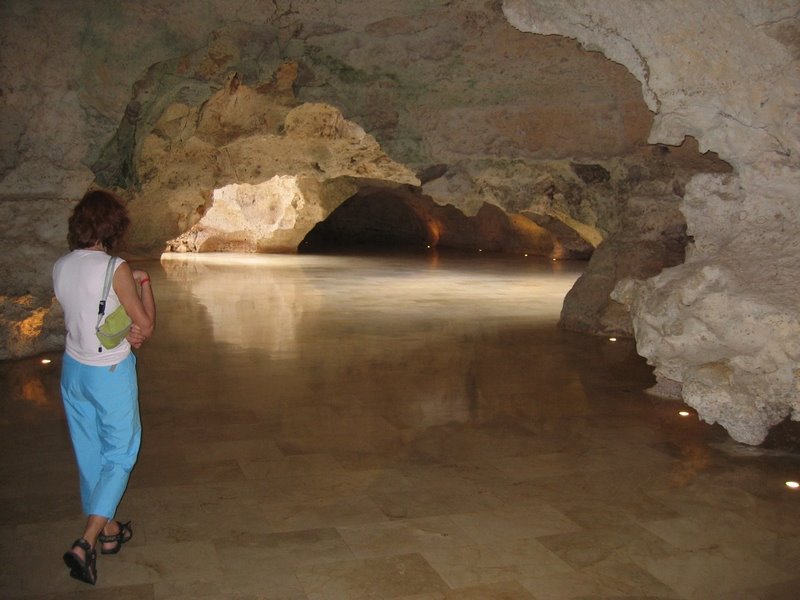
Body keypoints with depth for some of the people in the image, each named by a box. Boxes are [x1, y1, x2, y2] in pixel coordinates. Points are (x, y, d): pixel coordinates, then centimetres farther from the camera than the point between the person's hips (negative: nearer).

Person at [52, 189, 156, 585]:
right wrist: (143, 281, 0)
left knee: (89, 452, 17)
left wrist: (127, 331, -2)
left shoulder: (60, 268, 0)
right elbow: (146, 325, -12)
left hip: (73, 369, 6)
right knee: (120, 454, 8)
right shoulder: (116, 269, -20)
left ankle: (107, 530, 34)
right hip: (111, 373, -6)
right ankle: (86, 544, -2)